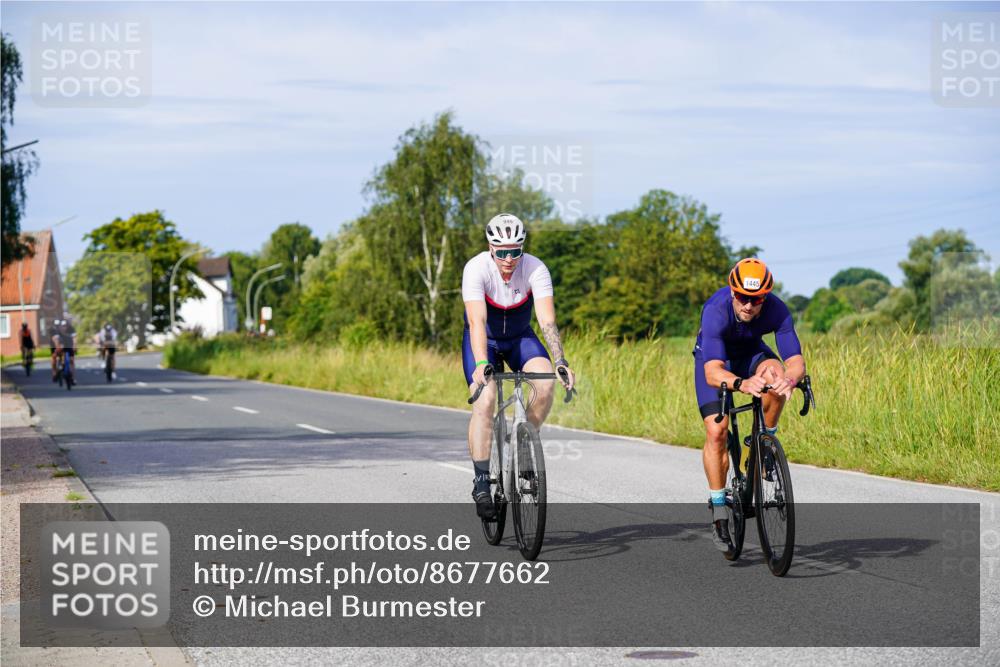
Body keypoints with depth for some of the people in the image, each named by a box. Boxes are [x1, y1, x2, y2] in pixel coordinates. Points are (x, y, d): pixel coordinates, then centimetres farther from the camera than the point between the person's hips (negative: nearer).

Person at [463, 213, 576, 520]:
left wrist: (560, 362, -45)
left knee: (547, 384, -25)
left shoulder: (535, 269, -25)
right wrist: (481, 364, -53)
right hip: (484, 340, -2)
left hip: (520, 338, 2)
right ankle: (481, 482, -19)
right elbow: (477, 321, -39)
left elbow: (547, 321, -32)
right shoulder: (476, 269, -29)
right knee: (484, 400, -24)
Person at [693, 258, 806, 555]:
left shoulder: (777, 311, -31)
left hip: (751, 352, 2)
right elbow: (713, 372, -46)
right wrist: (741, 384, -66)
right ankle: (719, 514, -5)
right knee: (716, 431, -17)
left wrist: (790, 379, -60)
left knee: (775, 372, -33)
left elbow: (796, 361, -36)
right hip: (714, 356, -2)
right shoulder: (716, 311, -38)